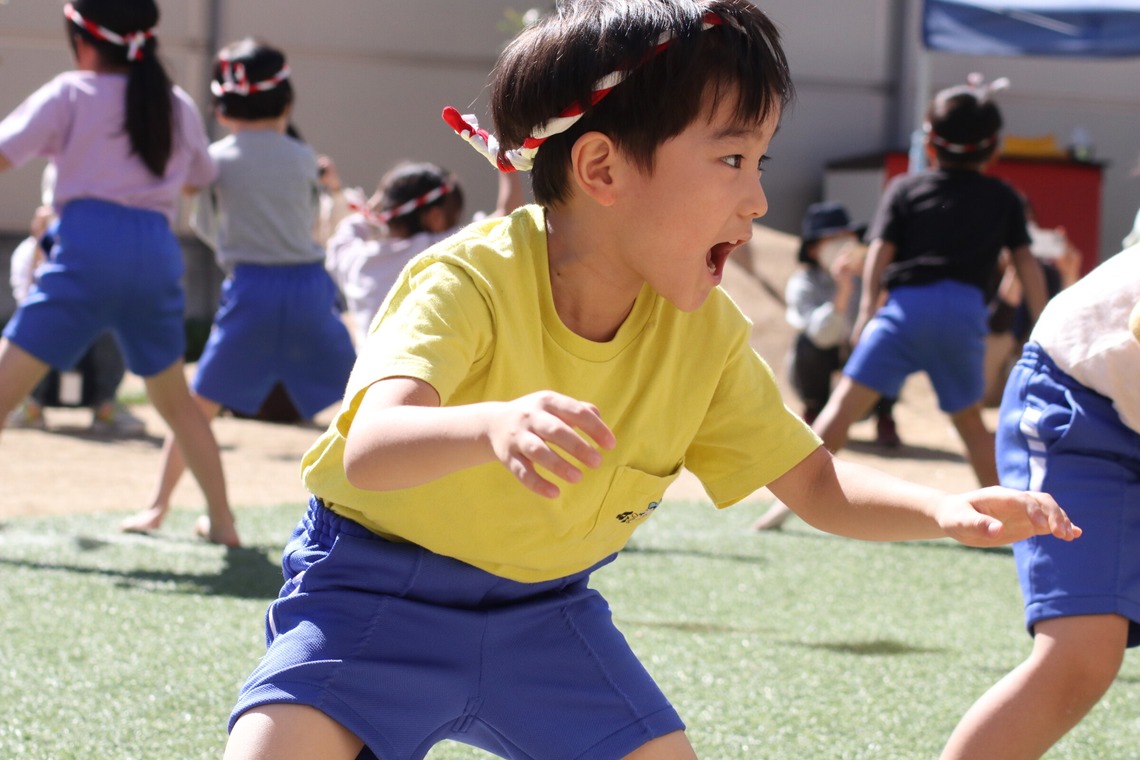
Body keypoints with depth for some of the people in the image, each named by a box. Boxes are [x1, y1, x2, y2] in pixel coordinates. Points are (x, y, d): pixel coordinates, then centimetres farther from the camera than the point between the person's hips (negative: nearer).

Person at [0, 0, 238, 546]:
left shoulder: (71, 94, 3)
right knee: (174, 397, 24)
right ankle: (222, 521, 26)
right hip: (157, 252, 5)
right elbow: (197, 180, 31)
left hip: (89, 243, -5)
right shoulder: (179, 106, 16)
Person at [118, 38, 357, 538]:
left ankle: (158, 506, 3)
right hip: (309, 287, 1)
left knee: (200, 403, 6)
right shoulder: (304, 159, 5)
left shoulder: (218, 158, 2)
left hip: (250, 289, -1)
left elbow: (207, 230, 13)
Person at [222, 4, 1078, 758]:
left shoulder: (705, 331, -9)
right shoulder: (470, 282, -28)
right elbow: (369, 450, -45)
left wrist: (946, 510, -21)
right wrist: (490, 425, -67)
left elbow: (817, 483, 0)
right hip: (380, 591, -5)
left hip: (543, 610, 5)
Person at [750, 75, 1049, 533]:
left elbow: (880, 250, 4)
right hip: (966, 310, 2)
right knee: (969, 421, 19)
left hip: (906, 304, -1)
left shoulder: (904, 189, 16)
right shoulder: (1003, 199, 18)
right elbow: (1026, 263, 13)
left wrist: (866, 311, -2)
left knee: (845, 404, -6)